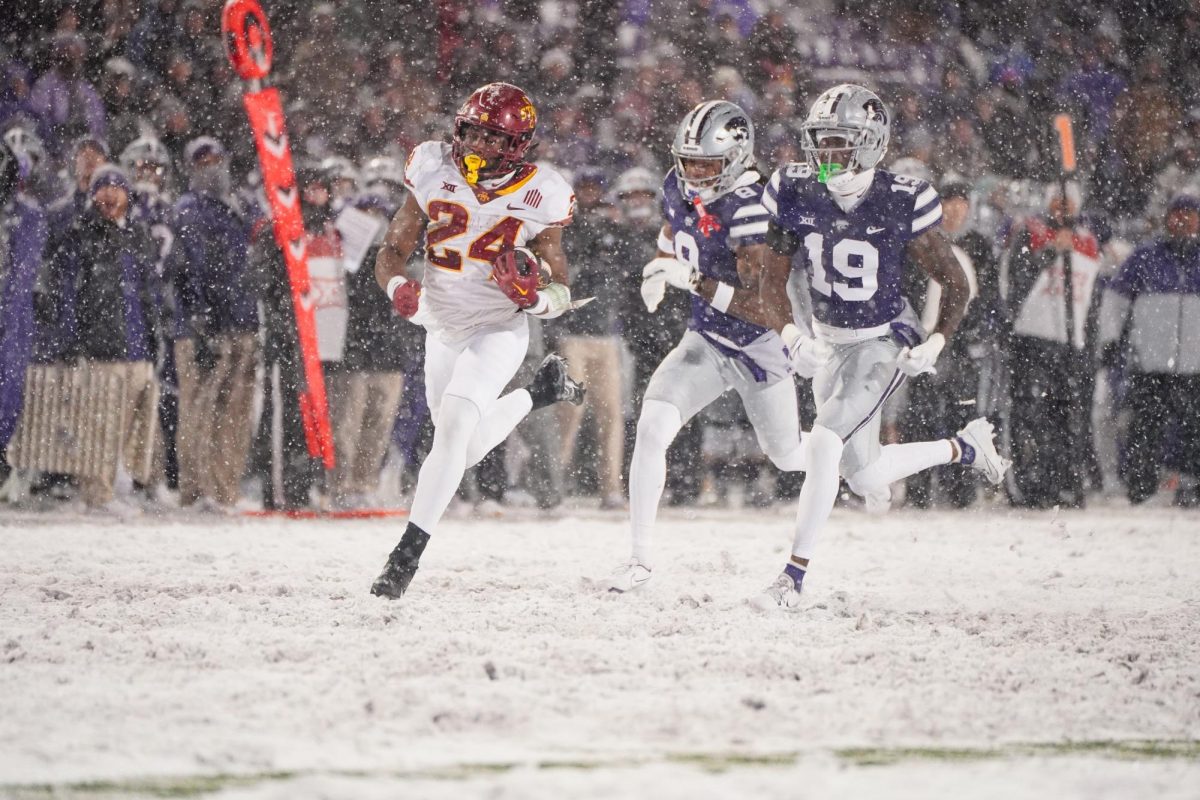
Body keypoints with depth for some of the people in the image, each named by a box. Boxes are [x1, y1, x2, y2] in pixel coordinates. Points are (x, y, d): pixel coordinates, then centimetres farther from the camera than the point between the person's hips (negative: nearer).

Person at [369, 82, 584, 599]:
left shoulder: (537, 196, -15)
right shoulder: (434, 174, -10)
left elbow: (562, 294, -8)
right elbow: (391, 252, -5)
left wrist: (536, 296, -31)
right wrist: (398, 287, -28)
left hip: (498, 333, -5)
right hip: (441, 329, 5)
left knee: (452, 429, -24)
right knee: (466, 449, 20)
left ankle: (406, 557, -20)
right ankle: (543, 390, 46)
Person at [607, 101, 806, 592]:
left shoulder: (749, 207, -26)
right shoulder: (679, 188, -4)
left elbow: (757, 297, -31)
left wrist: (693, 279, -42)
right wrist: (658, 270, 6)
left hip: (759, 345, -5)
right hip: (705, 339, 5)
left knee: (789, 459, 13)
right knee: (651, 430, -17)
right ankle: (640, 558, -12)